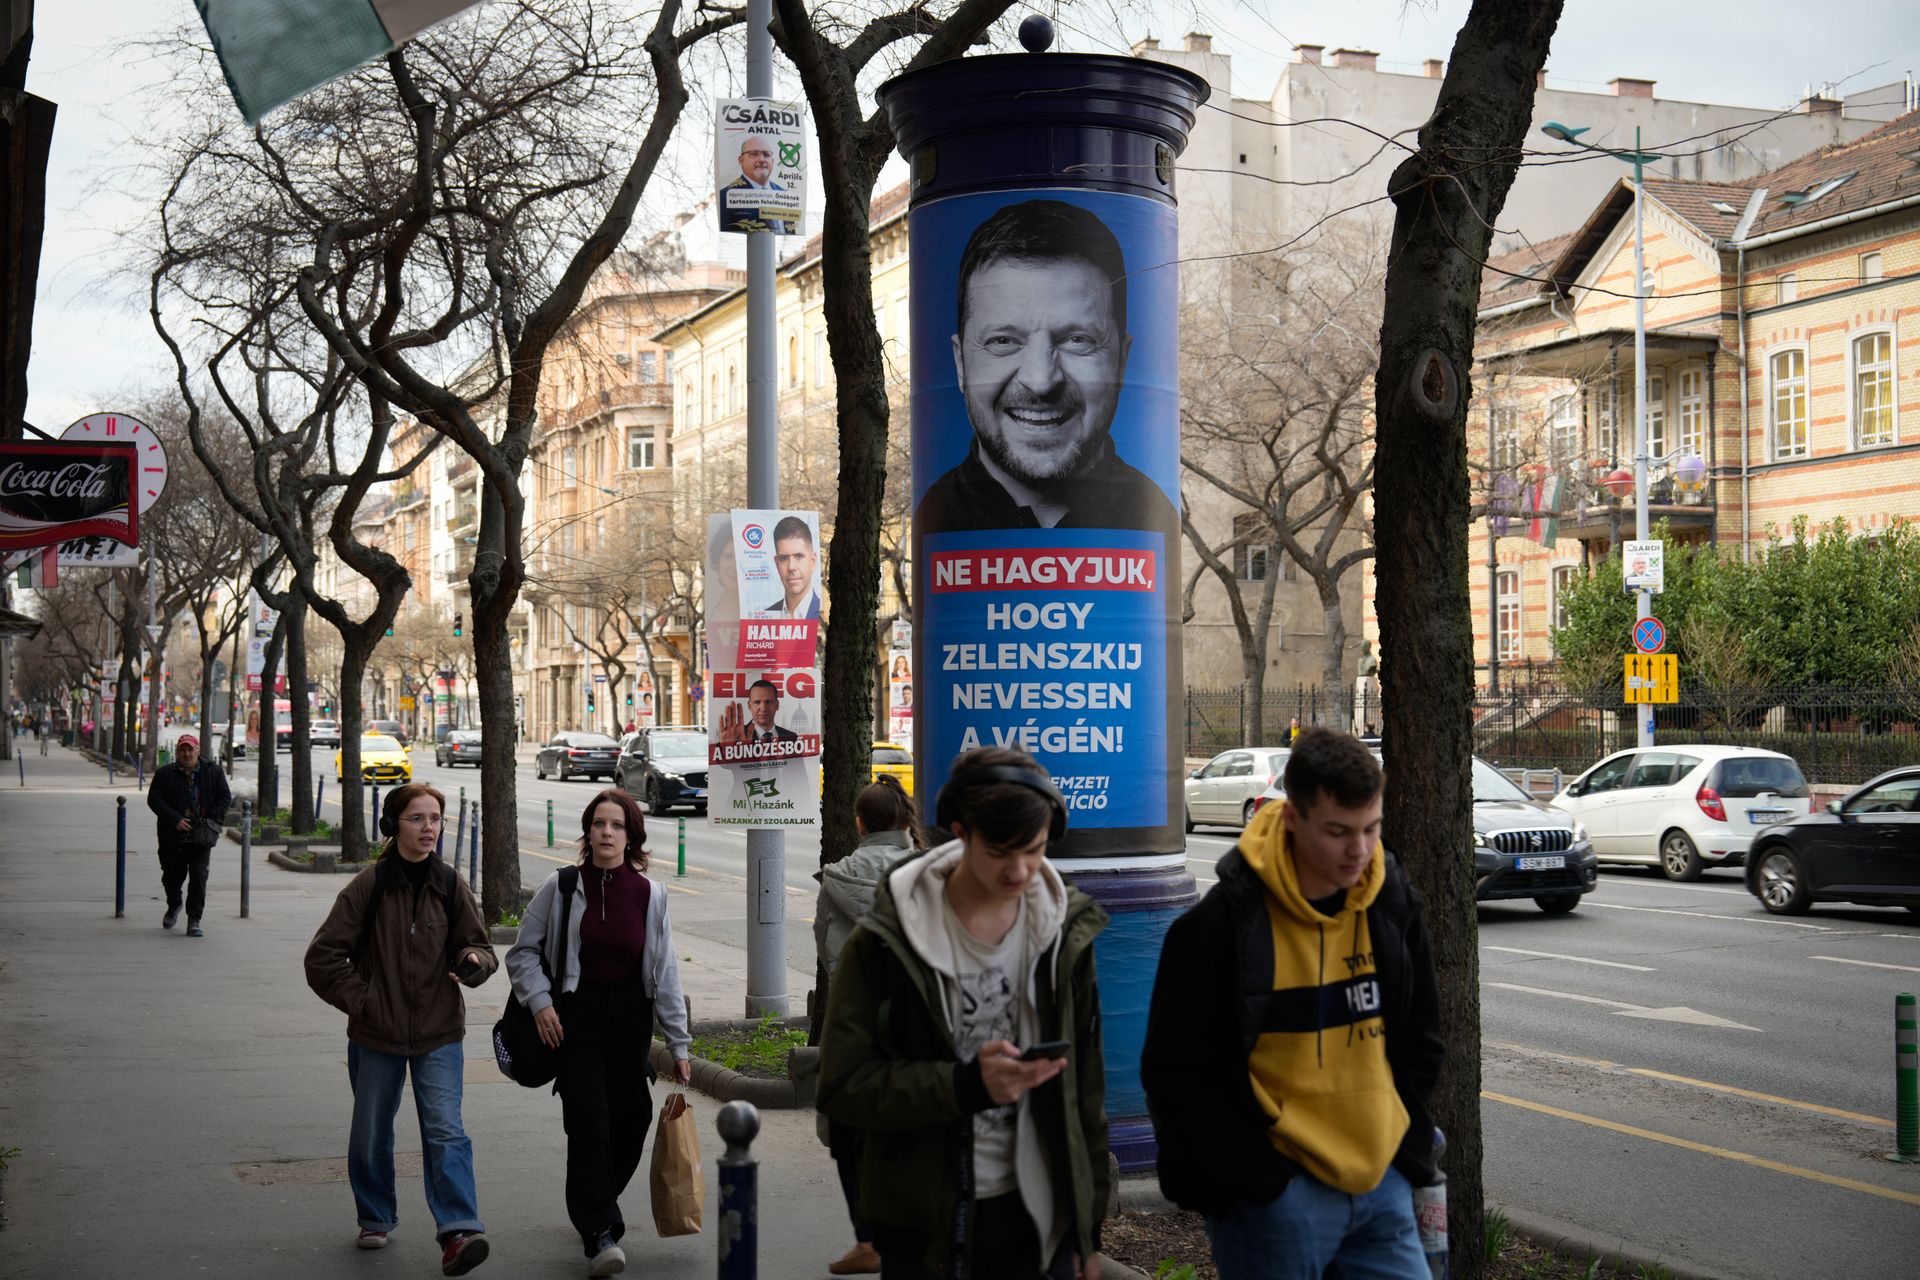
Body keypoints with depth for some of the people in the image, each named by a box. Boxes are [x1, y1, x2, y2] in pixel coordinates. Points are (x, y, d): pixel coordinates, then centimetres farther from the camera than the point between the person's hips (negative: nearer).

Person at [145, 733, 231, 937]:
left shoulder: (213, 772, 5)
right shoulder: (164, 774, 2)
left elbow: (225, 798, 6)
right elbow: (154, 799, -6)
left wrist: (212, 819, -10)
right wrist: (175, 820, -17)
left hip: (201, 837, -1)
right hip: (172, 837, 1)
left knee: (199, 876, -10)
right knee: (172, 875, 13)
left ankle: (194, 921, -6)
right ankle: (173, 906, 43)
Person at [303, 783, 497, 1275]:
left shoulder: (449, 885, -1)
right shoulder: (370, 885, -7)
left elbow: (478, 944, 8)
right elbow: (323, 956, -4)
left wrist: (473, 960, -15)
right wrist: (360, 1000, -8)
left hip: (439, 1034, 0)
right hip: (376, 1034, 0)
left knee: (445, 1131, -12)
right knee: (371, 1135, 13)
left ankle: (458, 1231, -17)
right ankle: (376, 1220, 34)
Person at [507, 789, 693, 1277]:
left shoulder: (649, 895, 1)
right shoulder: (562, 888, -3)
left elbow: (665, 972, 4)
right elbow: (523, 951, 6)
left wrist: (678, 1044, 4)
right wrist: (539, 1001, -9)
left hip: (631, 1018, 3)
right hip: (576, 1016, -3)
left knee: (631, 1120, 7)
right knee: (589, 1124, -10)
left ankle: (593, 1204, 33)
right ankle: (599, 1235, -8)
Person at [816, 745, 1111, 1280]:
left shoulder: (1064, 933, 4)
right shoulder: (884, 943, -7)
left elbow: (1085, 1091, 9)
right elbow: (842, 1086, -11)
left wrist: (1088, 1230, 10)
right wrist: (968, 1085, -23)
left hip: (1039, 1216, 3)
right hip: (926, 1229, -3)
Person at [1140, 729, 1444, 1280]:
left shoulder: (1394, 903, 3)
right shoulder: (1223, 923, -13)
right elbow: (1175, 1074, -9)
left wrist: (1405, 1148, 7)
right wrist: (1260, 1175, -12)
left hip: (1384, 1190, 5)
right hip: (1275, 1201, -5)